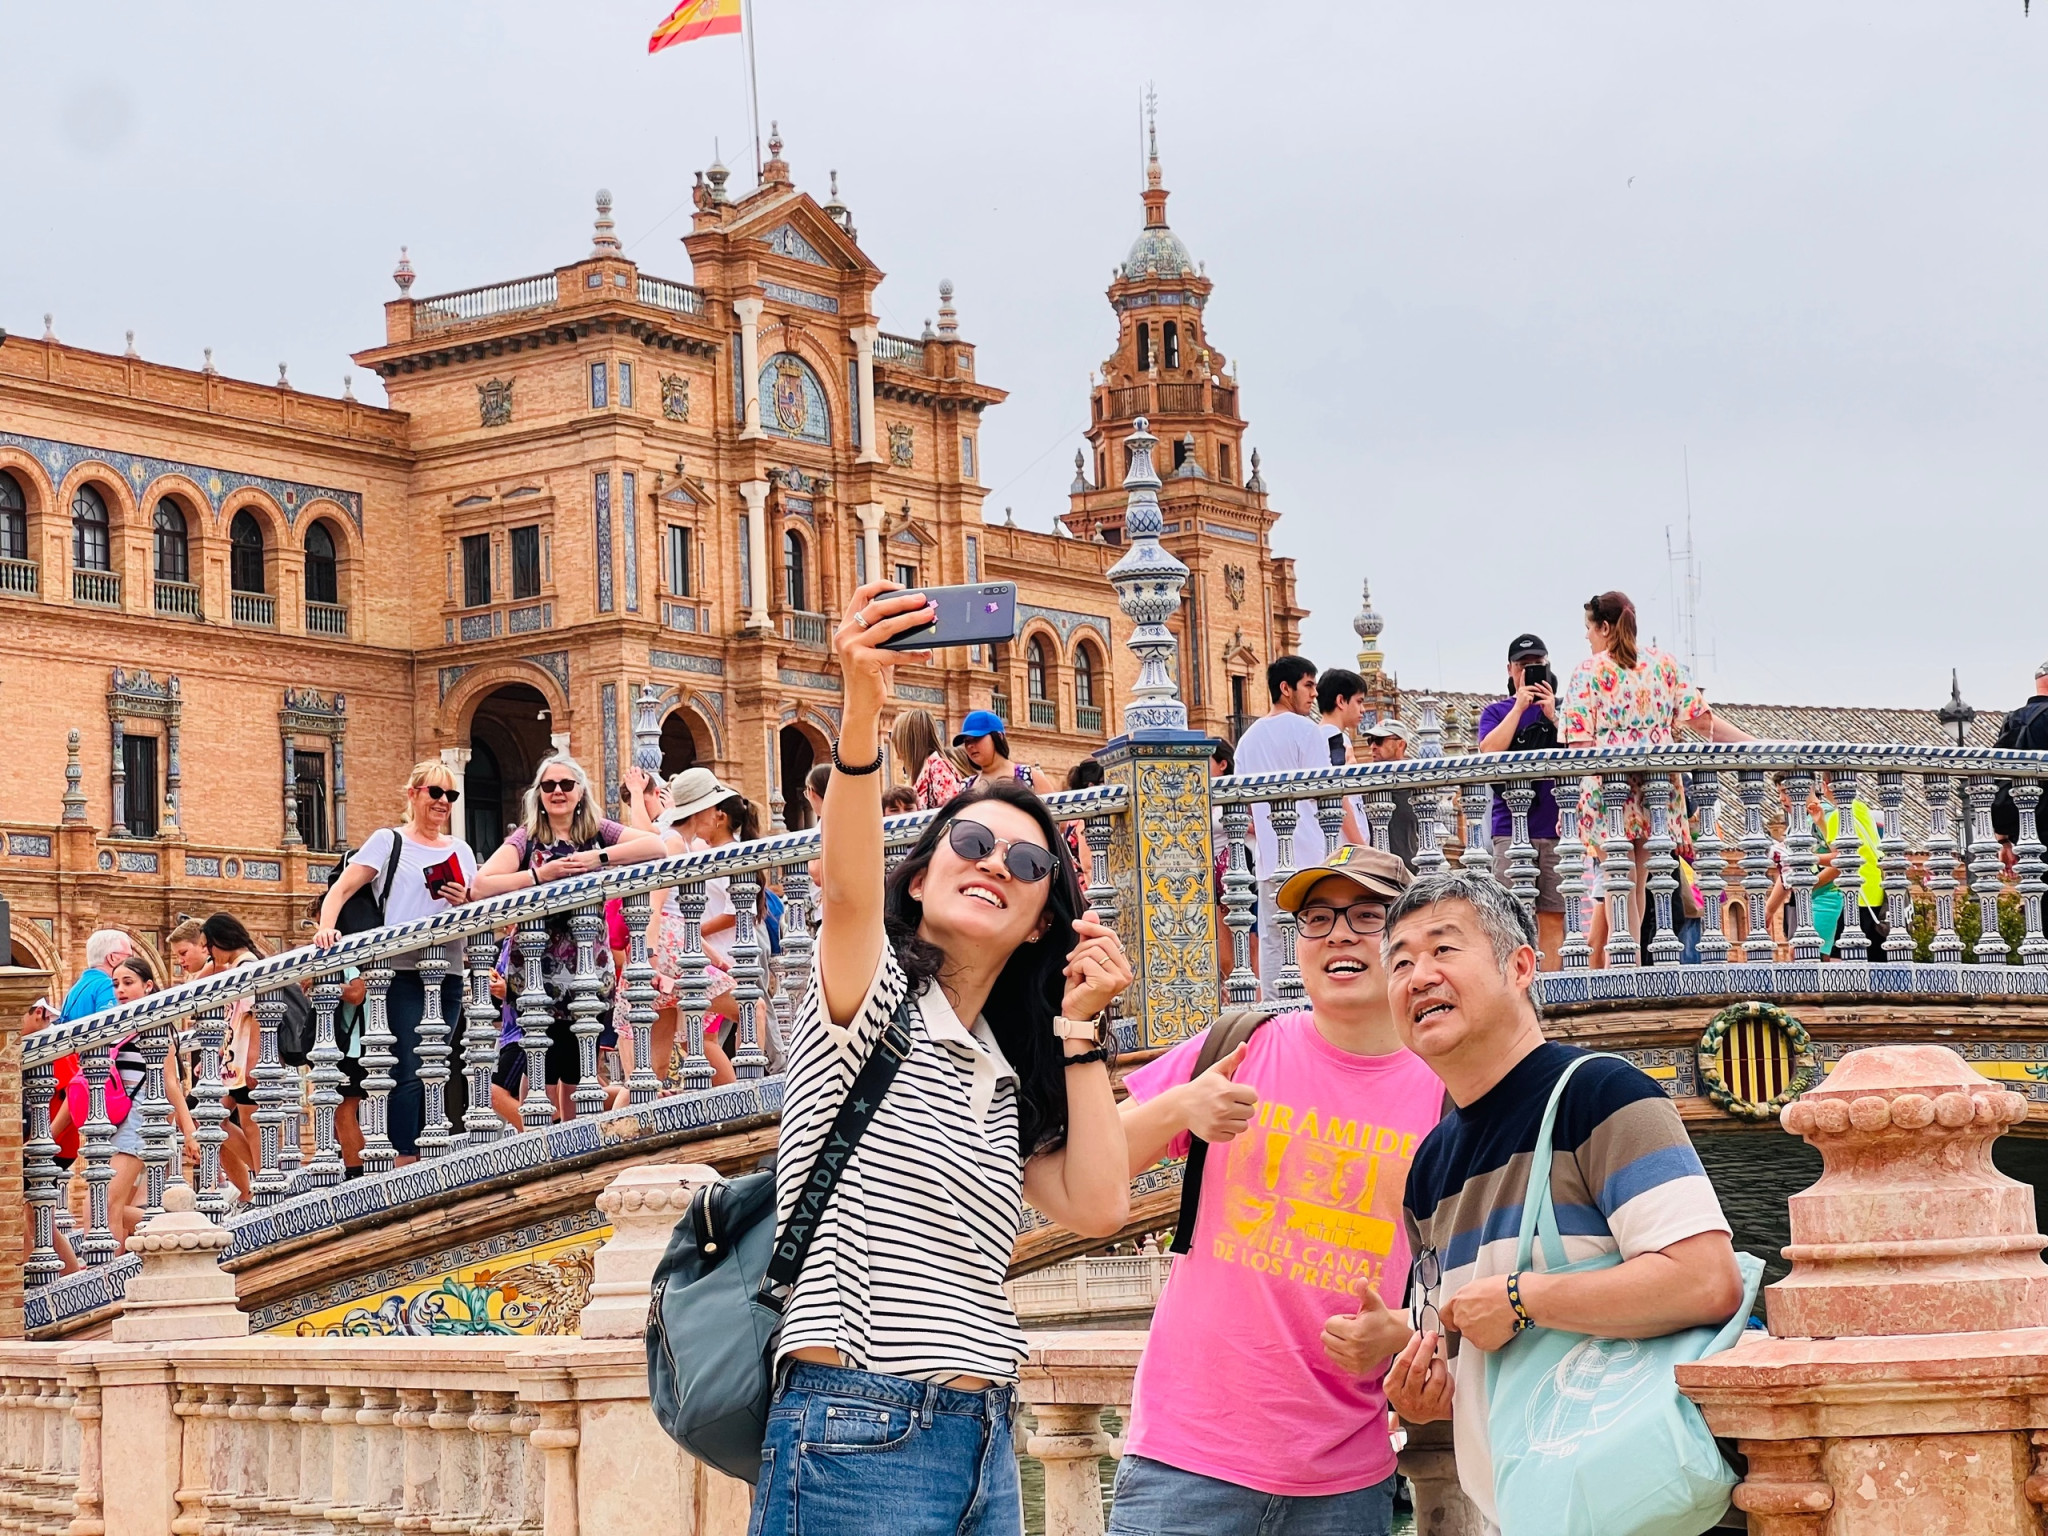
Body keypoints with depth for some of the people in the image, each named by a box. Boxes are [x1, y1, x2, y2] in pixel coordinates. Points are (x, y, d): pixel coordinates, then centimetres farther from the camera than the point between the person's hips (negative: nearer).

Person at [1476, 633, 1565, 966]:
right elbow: (1490, 750, -5)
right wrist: (1519, 706, -4)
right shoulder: (1496, 712, 14)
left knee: (1553, 917, 0)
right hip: (1510, 829, -1)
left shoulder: (1563, 710, 15)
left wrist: (1553, 715, -6)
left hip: (1555, 829, 1)